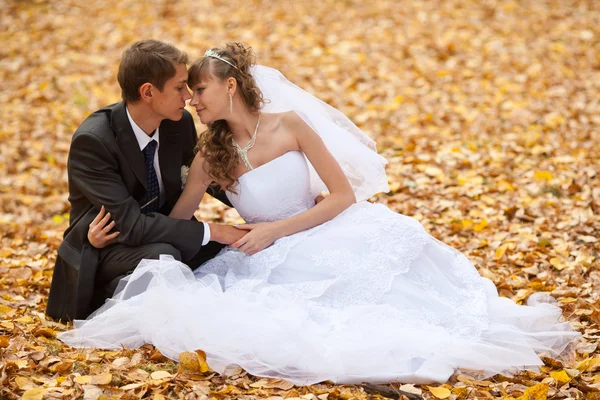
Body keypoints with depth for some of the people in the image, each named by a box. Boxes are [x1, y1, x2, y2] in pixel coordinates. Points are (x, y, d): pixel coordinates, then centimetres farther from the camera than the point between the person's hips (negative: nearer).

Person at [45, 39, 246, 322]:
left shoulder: (179, 123, -7)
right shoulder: (92, 141, -26)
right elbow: (130, 224, -31)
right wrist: (211, 232, -29)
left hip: (161, 233, 7)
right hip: (104, 246, -7)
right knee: (162, 257, -36)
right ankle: (116, 292, -8)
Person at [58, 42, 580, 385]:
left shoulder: (290, 124, -5)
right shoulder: (209, 158, 2)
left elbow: (345, 196, -6)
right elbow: (173, 223, 8)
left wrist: (276, 231, -11)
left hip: (332, 240, -1)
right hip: (270, 265, 1)